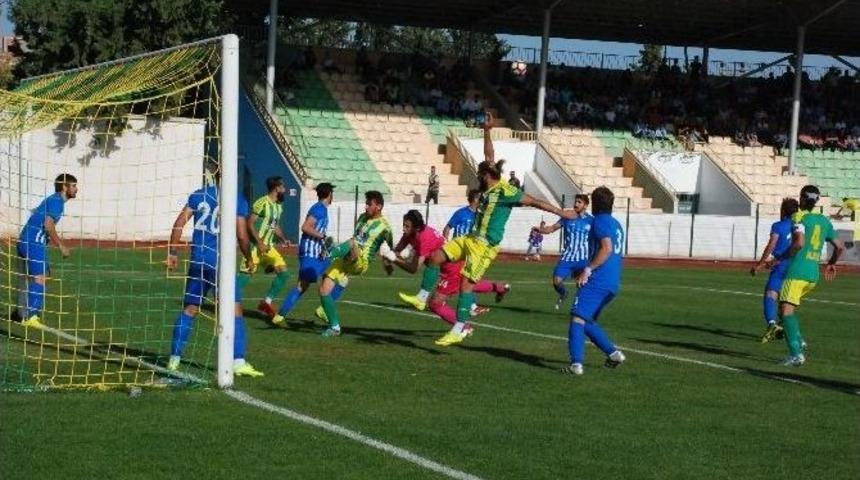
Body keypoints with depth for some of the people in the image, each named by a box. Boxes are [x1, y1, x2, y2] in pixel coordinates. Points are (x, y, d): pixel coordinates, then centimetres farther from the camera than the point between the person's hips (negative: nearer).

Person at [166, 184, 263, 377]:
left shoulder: (199, 195, 8)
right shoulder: (237, 201, -3)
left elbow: (179, 223, 3)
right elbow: (242, 236, -8)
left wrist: (172, 253, 9)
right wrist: (249, 259, 8)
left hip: (197, 260, 4)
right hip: (222, 263, -4)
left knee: (189, 309, 12)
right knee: (235, 309, 0)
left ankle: (174, 359, 14)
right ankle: (238, 362, -7)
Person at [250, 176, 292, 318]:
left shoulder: (279, 206, 11)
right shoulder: (262, 203, -15)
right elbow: (250, 223, -16)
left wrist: (283, 239, 6)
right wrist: (259, 243, -20)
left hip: (268, 246, 8)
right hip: (255, 246, -8)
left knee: (283, 273, -1)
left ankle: (266, 303, 7)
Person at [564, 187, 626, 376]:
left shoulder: (600, 221, -6)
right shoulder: (616, 224, 22)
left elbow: (607, 248, -19)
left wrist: (588, 270, -19)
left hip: (598, 281, -9)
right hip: (613, 283, 9)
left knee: (577, 318, -12)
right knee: (587, 321, 19)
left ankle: (576, 363, -24)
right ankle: (613, 353, 12)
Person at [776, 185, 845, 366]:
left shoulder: (799, 217, -6)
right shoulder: (824, 221, 15)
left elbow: (799, 242, -22)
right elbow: (839, 247, 22)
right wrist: (831, 263, 39)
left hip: (797, 271, -8)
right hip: (813, 275, 8)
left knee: (786, 310, -12)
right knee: (788, 308, 22)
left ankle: (796, 354, -24)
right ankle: (798, 341, 10)